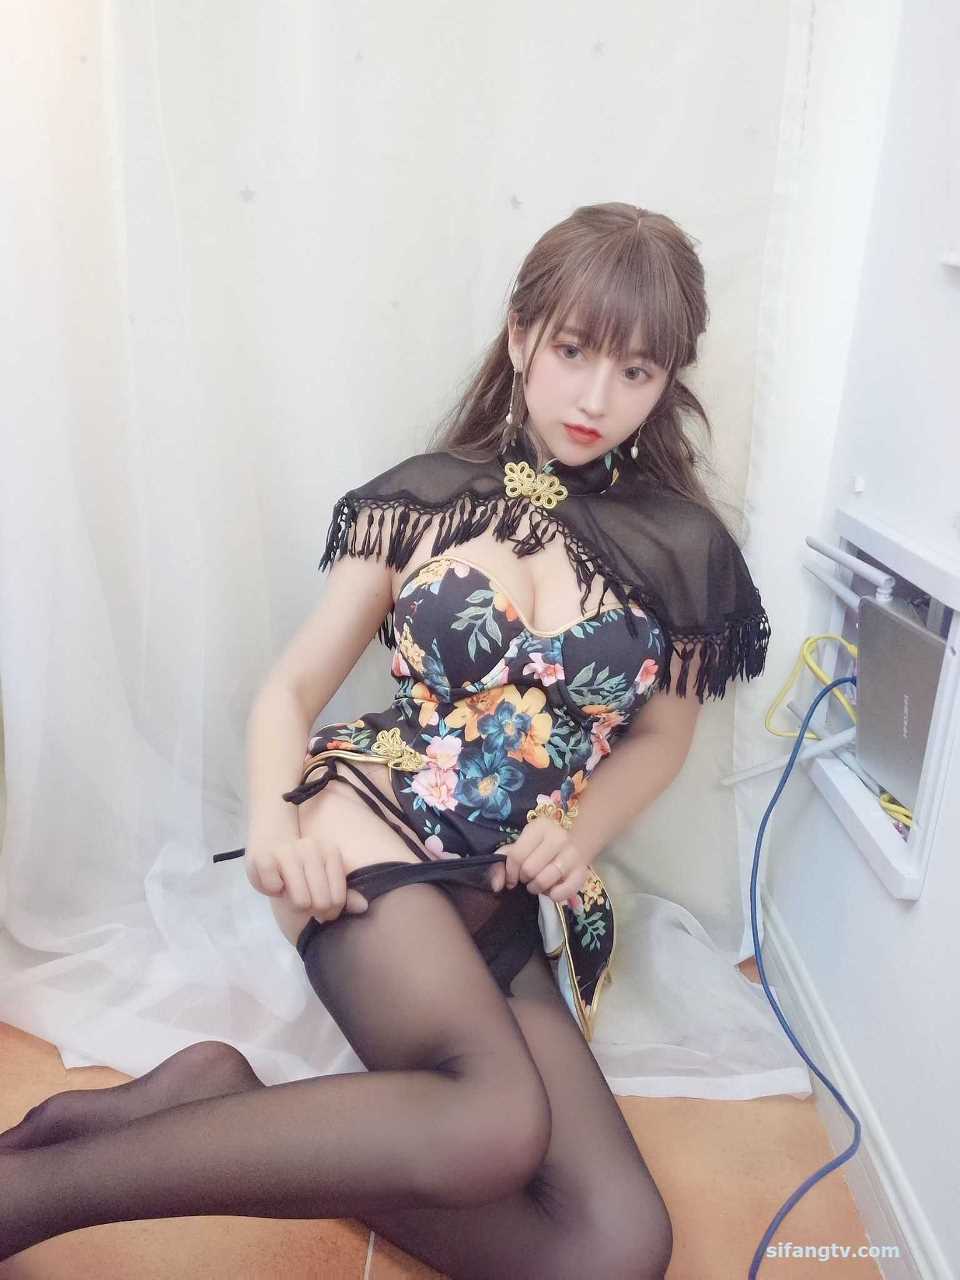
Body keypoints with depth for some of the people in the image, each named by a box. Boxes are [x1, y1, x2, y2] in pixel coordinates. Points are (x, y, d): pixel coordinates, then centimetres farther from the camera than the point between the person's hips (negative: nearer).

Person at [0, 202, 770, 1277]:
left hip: (514, 900, 4)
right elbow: (292, 683, 5)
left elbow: (662, 735, 16)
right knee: (498, 1124, -31)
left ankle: (223, 1109, -9)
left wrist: (577, 834, -4)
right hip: (368, 830, -3)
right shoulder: (421, 497, 4)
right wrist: (273, 820, -15)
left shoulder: (682, 549, 5)